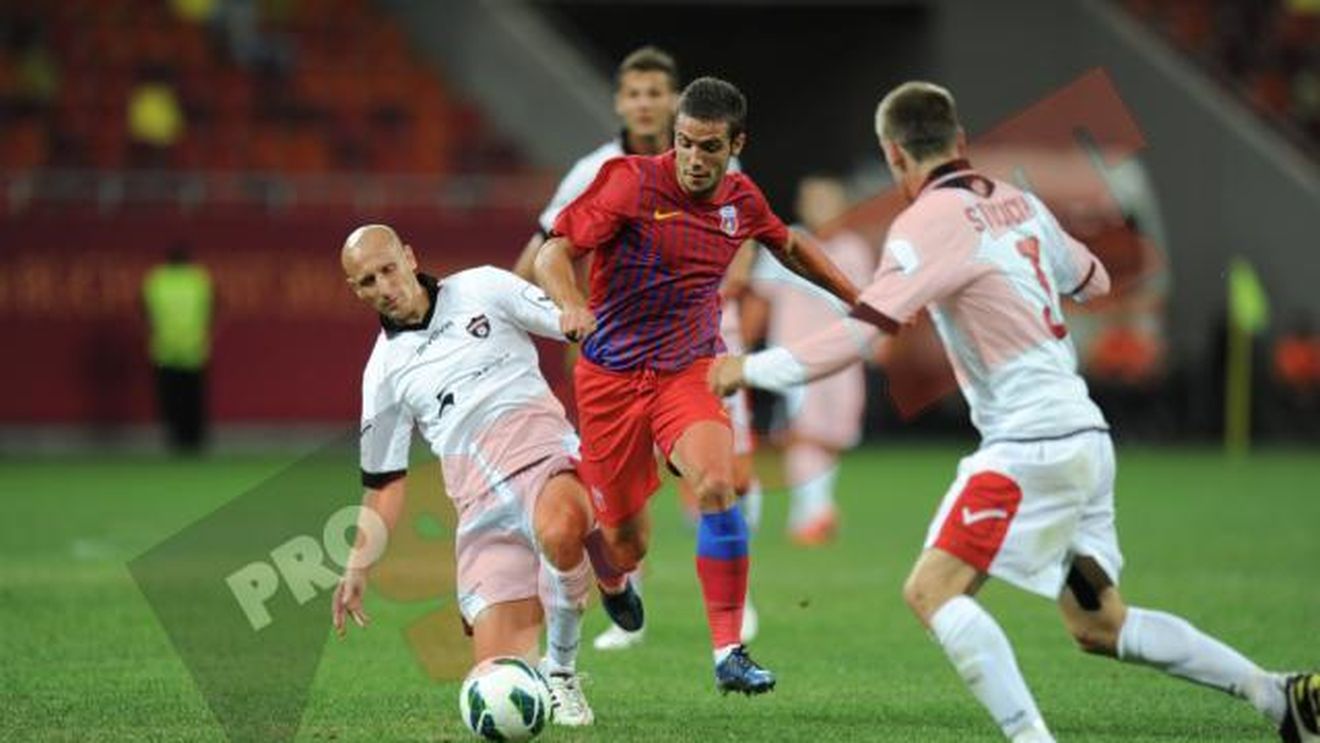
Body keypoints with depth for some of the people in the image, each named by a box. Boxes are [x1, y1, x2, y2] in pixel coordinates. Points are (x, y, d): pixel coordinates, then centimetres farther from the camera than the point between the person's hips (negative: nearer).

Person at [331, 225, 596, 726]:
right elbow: (384, 480, 22)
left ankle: (561, 670, -18)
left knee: (559, 529, -42)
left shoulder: (481, 289, 11)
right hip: (481, 506, 3)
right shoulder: (385, 370, 16)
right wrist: (359, 565, 17)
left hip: (544, 456, -3)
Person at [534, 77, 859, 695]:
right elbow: (553, 254, -17)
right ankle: (612, 582, 44)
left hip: (688, 370, 2)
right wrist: (571, 306, -37)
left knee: (715, 485, -28)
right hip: (611, 375, -2)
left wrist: (860, 300, 25)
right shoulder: (633, 184, -13)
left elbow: (790, 246, 24)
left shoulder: (741, 199, 2)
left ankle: (728, 653, -20)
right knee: (625, 544, 2)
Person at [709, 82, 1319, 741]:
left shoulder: (929, 222, -11)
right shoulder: (1018, 204, 12)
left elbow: (859, 333, -18)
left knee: (932, 591, -12)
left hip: (1030, 440, -8)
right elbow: (1092, 281, 28)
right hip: (1084, 435, 8)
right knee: (1097, 624, 16)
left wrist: (750, 369, -9)